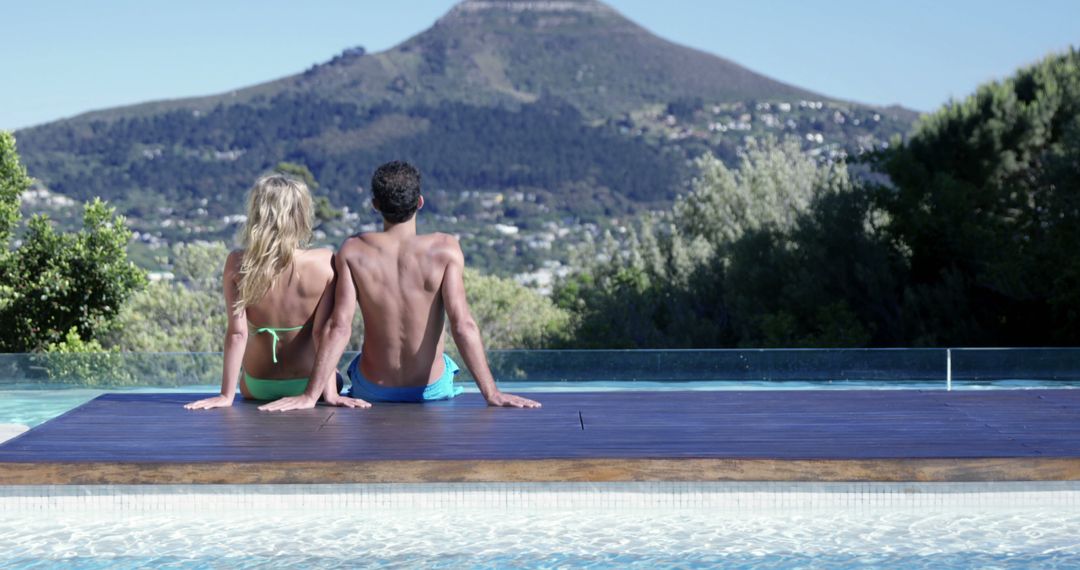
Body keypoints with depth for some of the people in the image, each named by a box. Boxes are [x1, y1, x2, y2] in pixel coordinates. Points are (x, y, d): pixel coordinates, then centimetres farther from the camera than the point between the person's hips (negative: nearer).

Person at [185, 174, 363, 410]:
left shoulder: (237, 265, -16)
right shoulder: (324, 263, -19)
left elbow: (237, 333, -17)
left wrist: (226, 394, -12)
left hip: (256, 387, 2)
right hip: (307, 383, -1)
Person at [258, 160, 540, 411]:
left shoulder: (353, 251, -14)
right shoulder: (445, 249, -18)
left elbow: (339, 327, -19)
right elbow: (462, 324, -24)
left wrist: (311, 395, -18)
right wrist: (491, 393, -23)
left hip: (372, 390, 1)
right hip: (431, 389, -1)